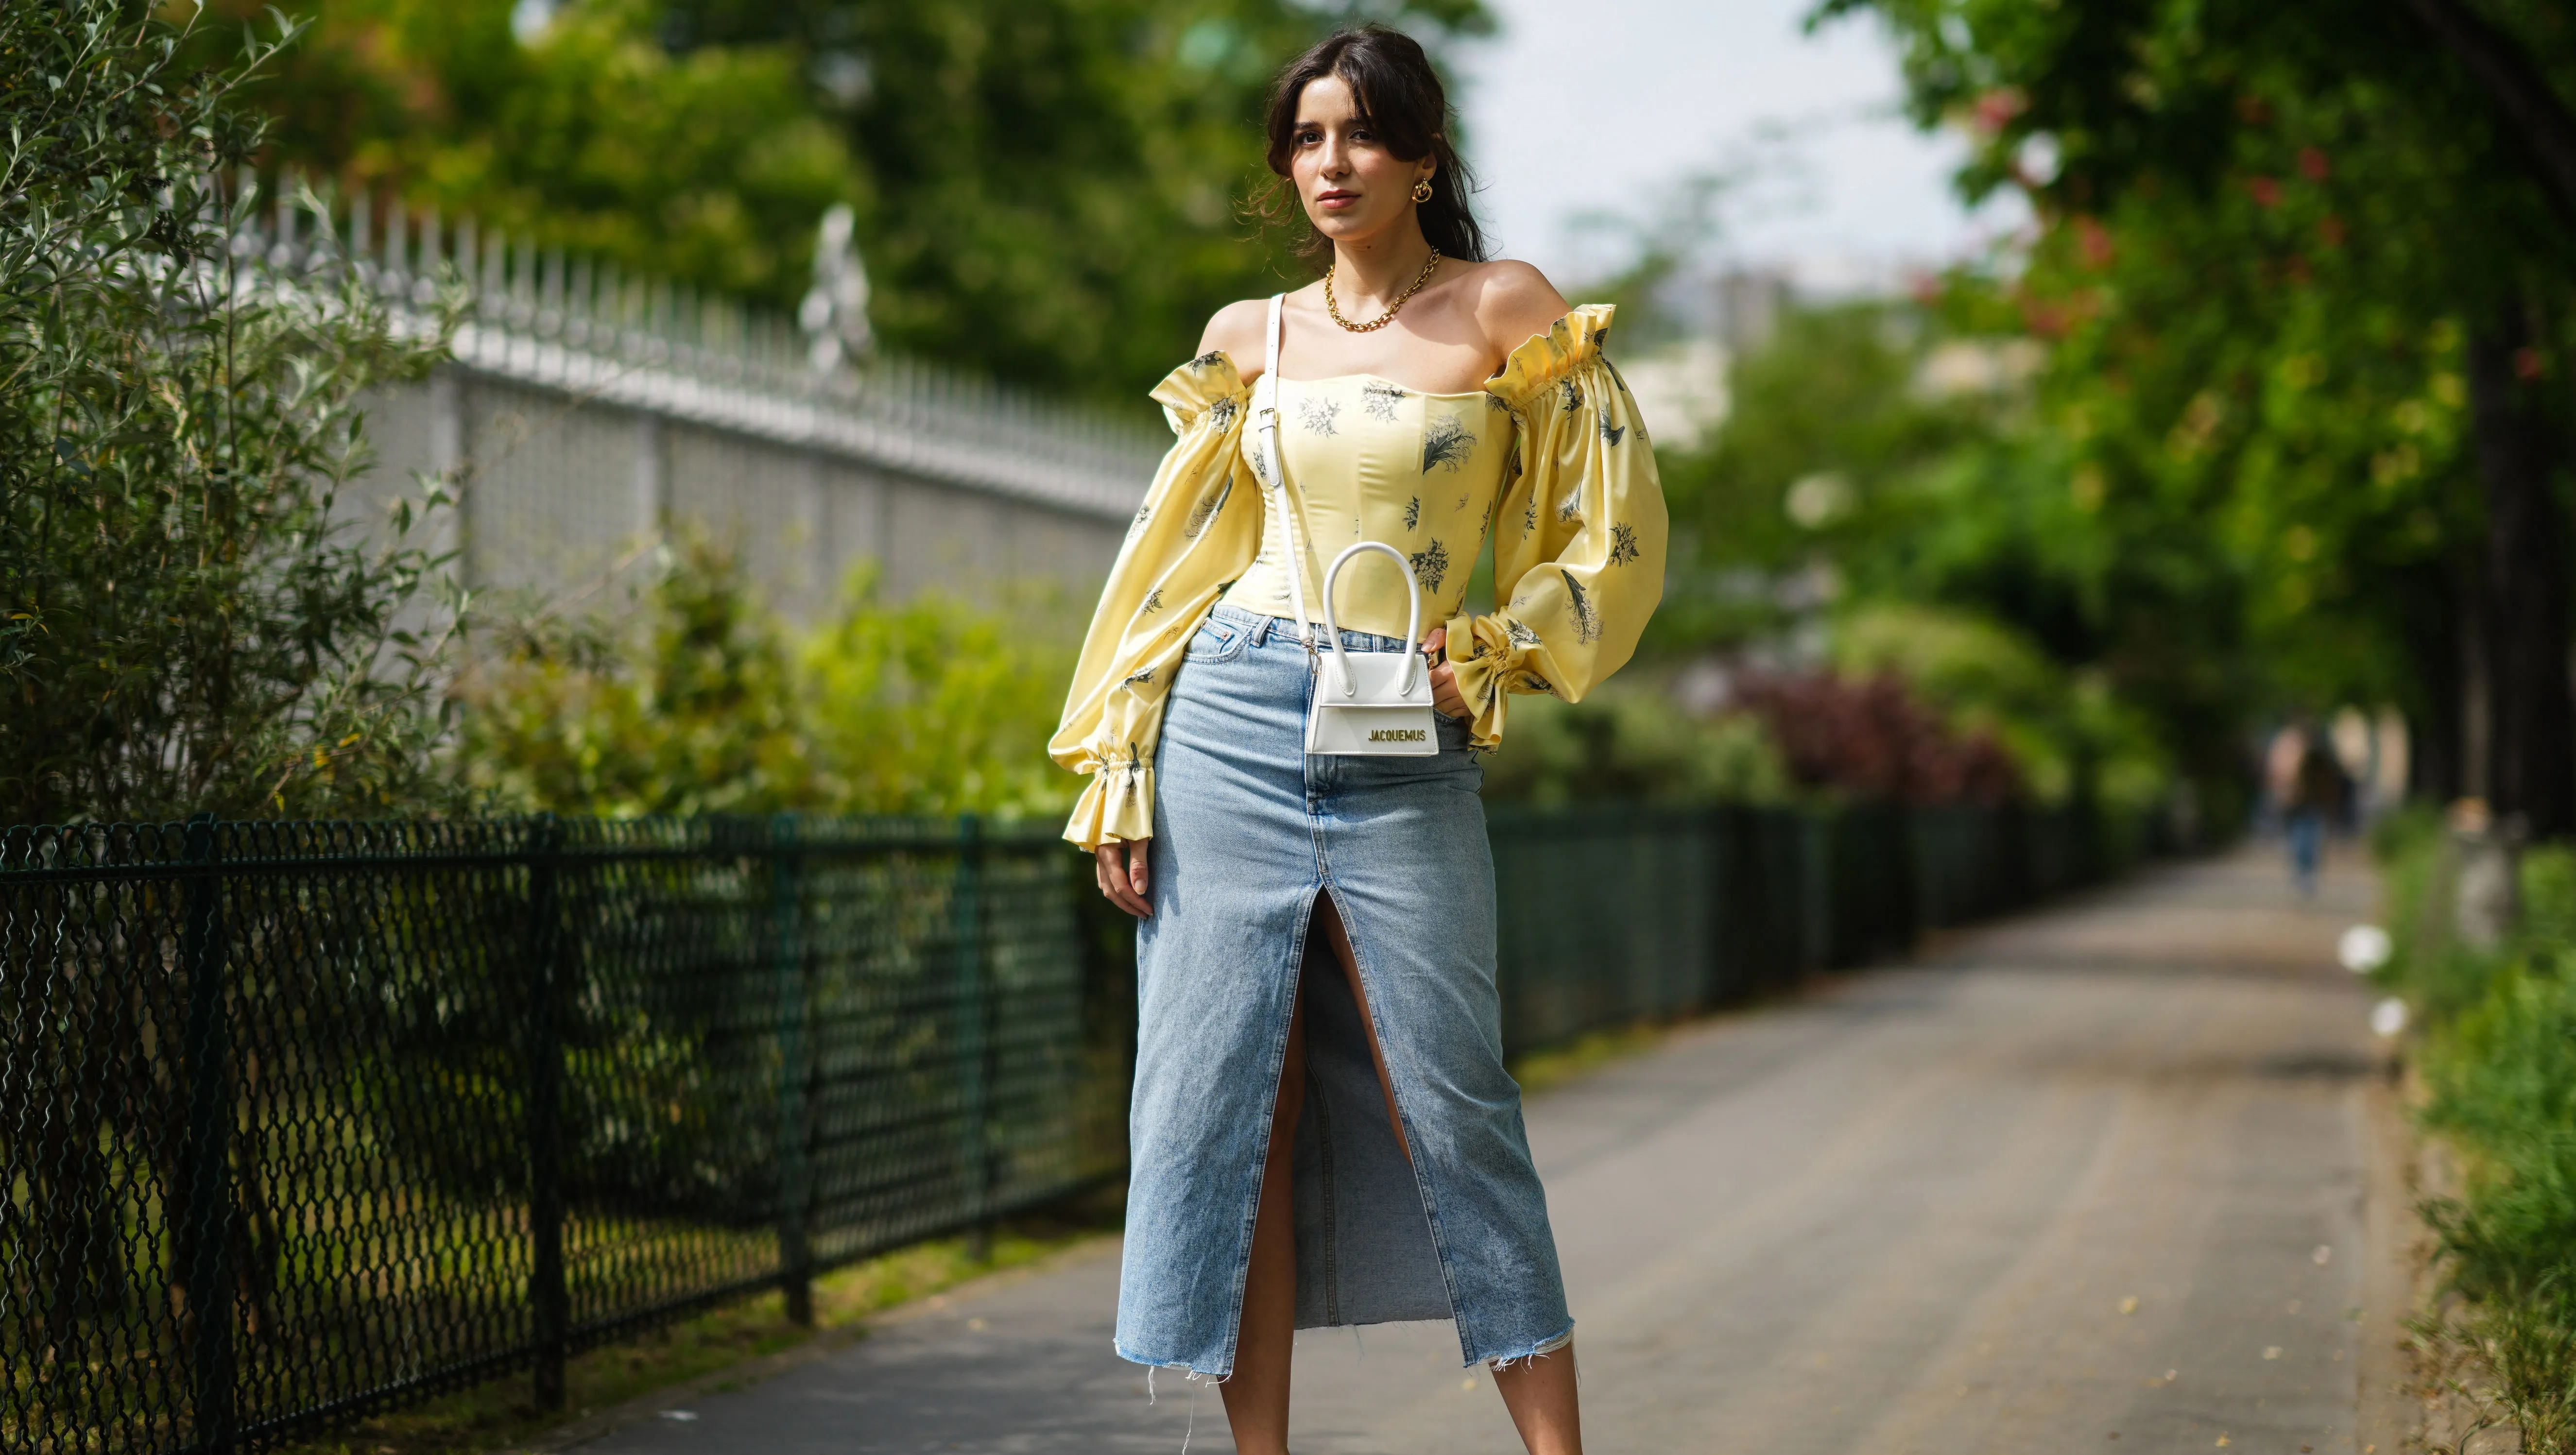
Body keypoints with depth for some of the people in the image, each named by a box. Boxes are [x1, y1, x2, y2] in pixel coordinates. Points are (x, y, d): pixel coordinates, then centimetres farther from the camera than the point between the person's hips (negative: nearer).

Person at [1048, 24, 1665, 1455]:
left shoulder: (1504, 312, 2)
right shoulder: (1247, 339, 10)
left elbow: (1618, 538, 4)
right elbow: (1172, 564, 13)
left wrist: (1486, 658, -6)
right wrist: (1118, 776, 6)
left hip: (1408, 751, -3)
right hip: (1229, 727, 3)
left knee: (1447, 1109, -5)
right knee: (1224, 1109, 0)